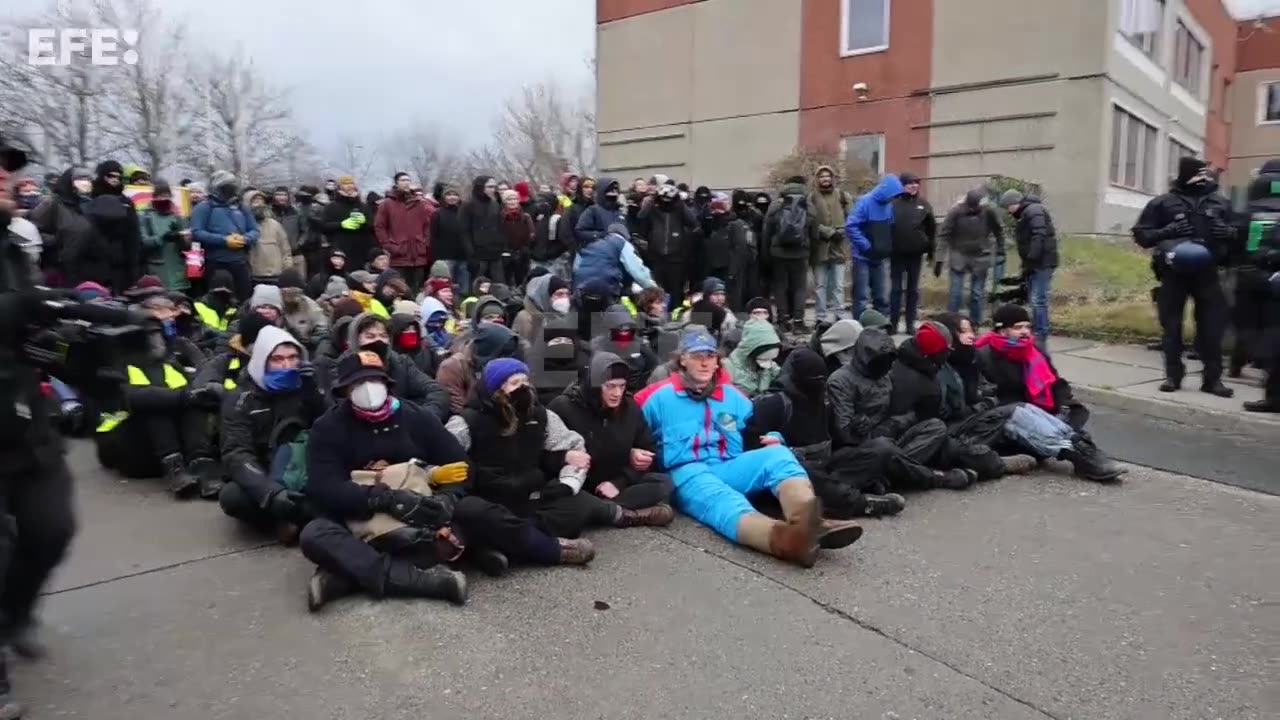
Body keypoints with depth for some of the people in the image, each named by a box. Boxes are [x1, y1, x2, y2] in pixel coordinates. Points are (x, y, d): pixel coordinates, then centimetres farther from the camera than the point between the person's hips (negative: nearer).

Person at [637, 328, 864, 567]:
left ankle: (809, 523, -54)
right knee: (723, 501, -38)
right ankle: (784, 538, -72)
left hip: (730, 468, 5)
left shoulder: (732, 395, 20)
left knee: (777, 454, -23)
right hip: (688, 473, -5)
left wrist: (773, 439, 7)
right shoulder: (661, 397, 8)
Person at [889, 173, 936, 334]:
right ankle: (893, 323, 10)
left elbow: (932, 228, 7)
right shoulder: (893, 203, -5)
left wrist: (931, 251, 6)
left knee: (913, 289, 8)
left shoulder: (923, 204, 3)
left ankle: (910, 324, 14)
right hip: (897, 253, -2)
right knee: (896, 289, 3)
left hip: (916, 253, 2)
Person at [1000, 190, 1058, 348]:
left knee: (1038, 301, -12)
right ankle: (1035, 333, 19)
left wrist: (1030, 261, -23)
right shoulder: (1024, 214, 20)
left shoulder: (1033, 211, -12)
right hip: (1035, 263, 10)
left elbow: (1039, 237, -22)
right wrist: (1027, 263, 14)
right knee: (1034, 300, 13)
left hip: (1042, 263, -10)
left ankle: (1040, 338, -12)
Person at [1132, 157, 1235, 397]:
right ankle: (1173, 375, 14)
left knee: (1213, 325, 2)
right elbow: (1141, 234, 0)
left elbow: (1237, 230, 18)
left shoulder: (1220, 203, 9)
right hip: (1174, 272, -2)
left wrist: (1228, 232, -5)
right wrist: (1167, 233, -16)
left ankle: (1213, 377, 11)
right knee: (1171, 325, 4)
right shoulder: (1163, 203, 0)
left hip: (1207, 271, 2)